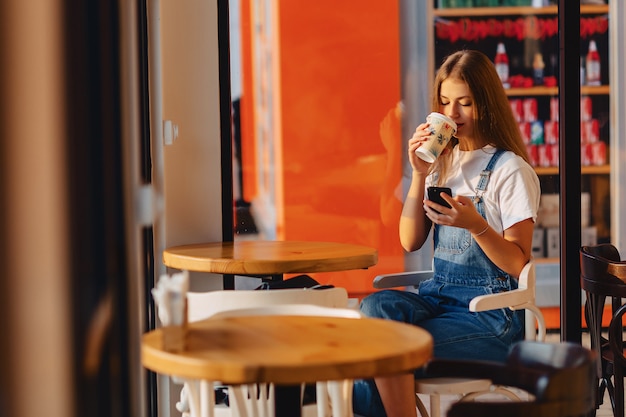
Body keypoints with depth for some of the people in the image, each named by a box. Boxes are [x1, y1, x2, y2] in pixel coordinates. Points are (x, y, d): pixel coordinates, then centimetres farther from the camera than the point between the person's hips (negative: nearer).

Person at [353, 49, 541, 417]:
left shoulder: (511, 170, -6)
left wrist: (475, 224, -26)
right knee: (376, 306, -28)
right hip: (438, 297, 6)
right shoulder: (442, 162, 13)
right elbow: (410, 242, 7)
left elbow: (517, 263, -9)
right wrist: (419, 175, -4)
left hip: (490, 314, -6)